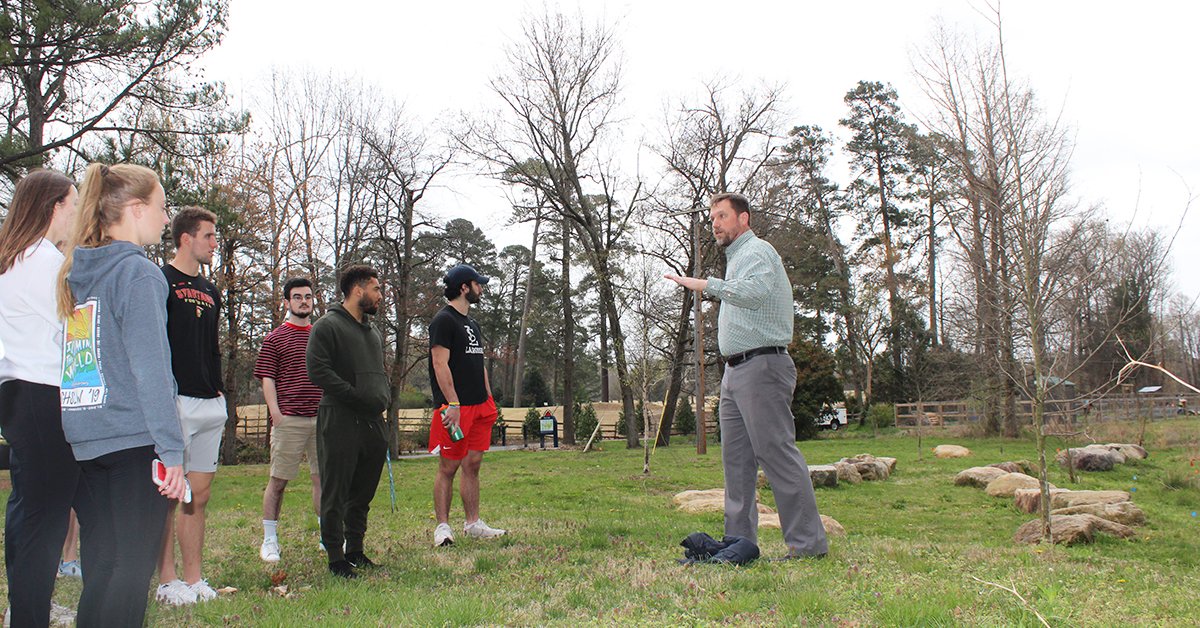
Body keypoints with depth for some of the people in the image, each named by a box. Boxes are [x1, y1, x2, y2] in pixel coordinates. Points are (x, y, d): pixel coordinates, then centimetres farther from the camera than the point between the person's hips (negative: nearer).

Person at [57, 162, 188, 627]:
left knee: (101, 562, 14)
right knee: (135, 564, -2)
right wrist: (171, 449, -16)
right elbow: (150, 368, -16)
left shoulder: (75, 273, 15)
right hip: (133, 438, -8)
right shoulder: (139, 273, -10)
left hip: (84, 440, 8)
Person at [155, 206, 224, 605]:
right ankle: (168, 583, 5)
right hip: (175, 403, -8)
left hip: (211, 406, 8)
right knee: (168, 494, -3)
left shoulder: (210, 291, 19)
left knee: (200, 495, 9)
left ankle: (194, 579, 16)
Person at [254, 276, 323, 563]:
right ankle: (270, 540, 13)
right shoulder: (275, 339, 3)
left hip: (322, 419, 4)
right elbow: (267, 380, -2)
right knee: (278, 480, 3)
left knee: (323, 477, 6)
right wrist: (277, 415, -11)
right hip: (289, 420, -4)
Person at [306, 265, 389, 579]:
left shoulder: (372, 332, 21)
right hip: (339, 422, -8)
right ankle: (336, 558, 5)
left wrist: (383, 398, 11)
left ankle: (355, 550, 23)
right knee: (335, 494, -2)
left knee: (363, 493, 13)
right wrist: (356, 396, -16)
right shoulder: (327, 326, -5)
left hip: (372, 423, 8)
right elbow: (318, 371, -16)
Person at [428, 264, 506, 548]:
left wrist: (490, 402, 18)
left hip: (479, 406, 8)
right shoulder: (444, 320, -8)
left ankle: (473, 524, 17)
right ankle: (442, 527, 6)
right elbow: (440, 365, -16)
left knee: (473, 465, 11)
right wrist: (453, 403, -22)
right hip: (455, 407, -8)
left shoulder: (471, 323, 20)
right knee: (448, 467, -2)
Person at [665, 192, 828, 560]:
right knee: (736, 459, 9)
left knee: (777, 453, -10)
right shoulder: (737, 256, 25)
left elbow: (755, 291, -28)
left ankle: (809, 543, -6)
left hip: (761, 367, -10)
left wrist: (709, 285, -24)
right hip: (735, 370, 10)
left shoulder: (757, 251, -7)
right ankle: (740, 540, 15)